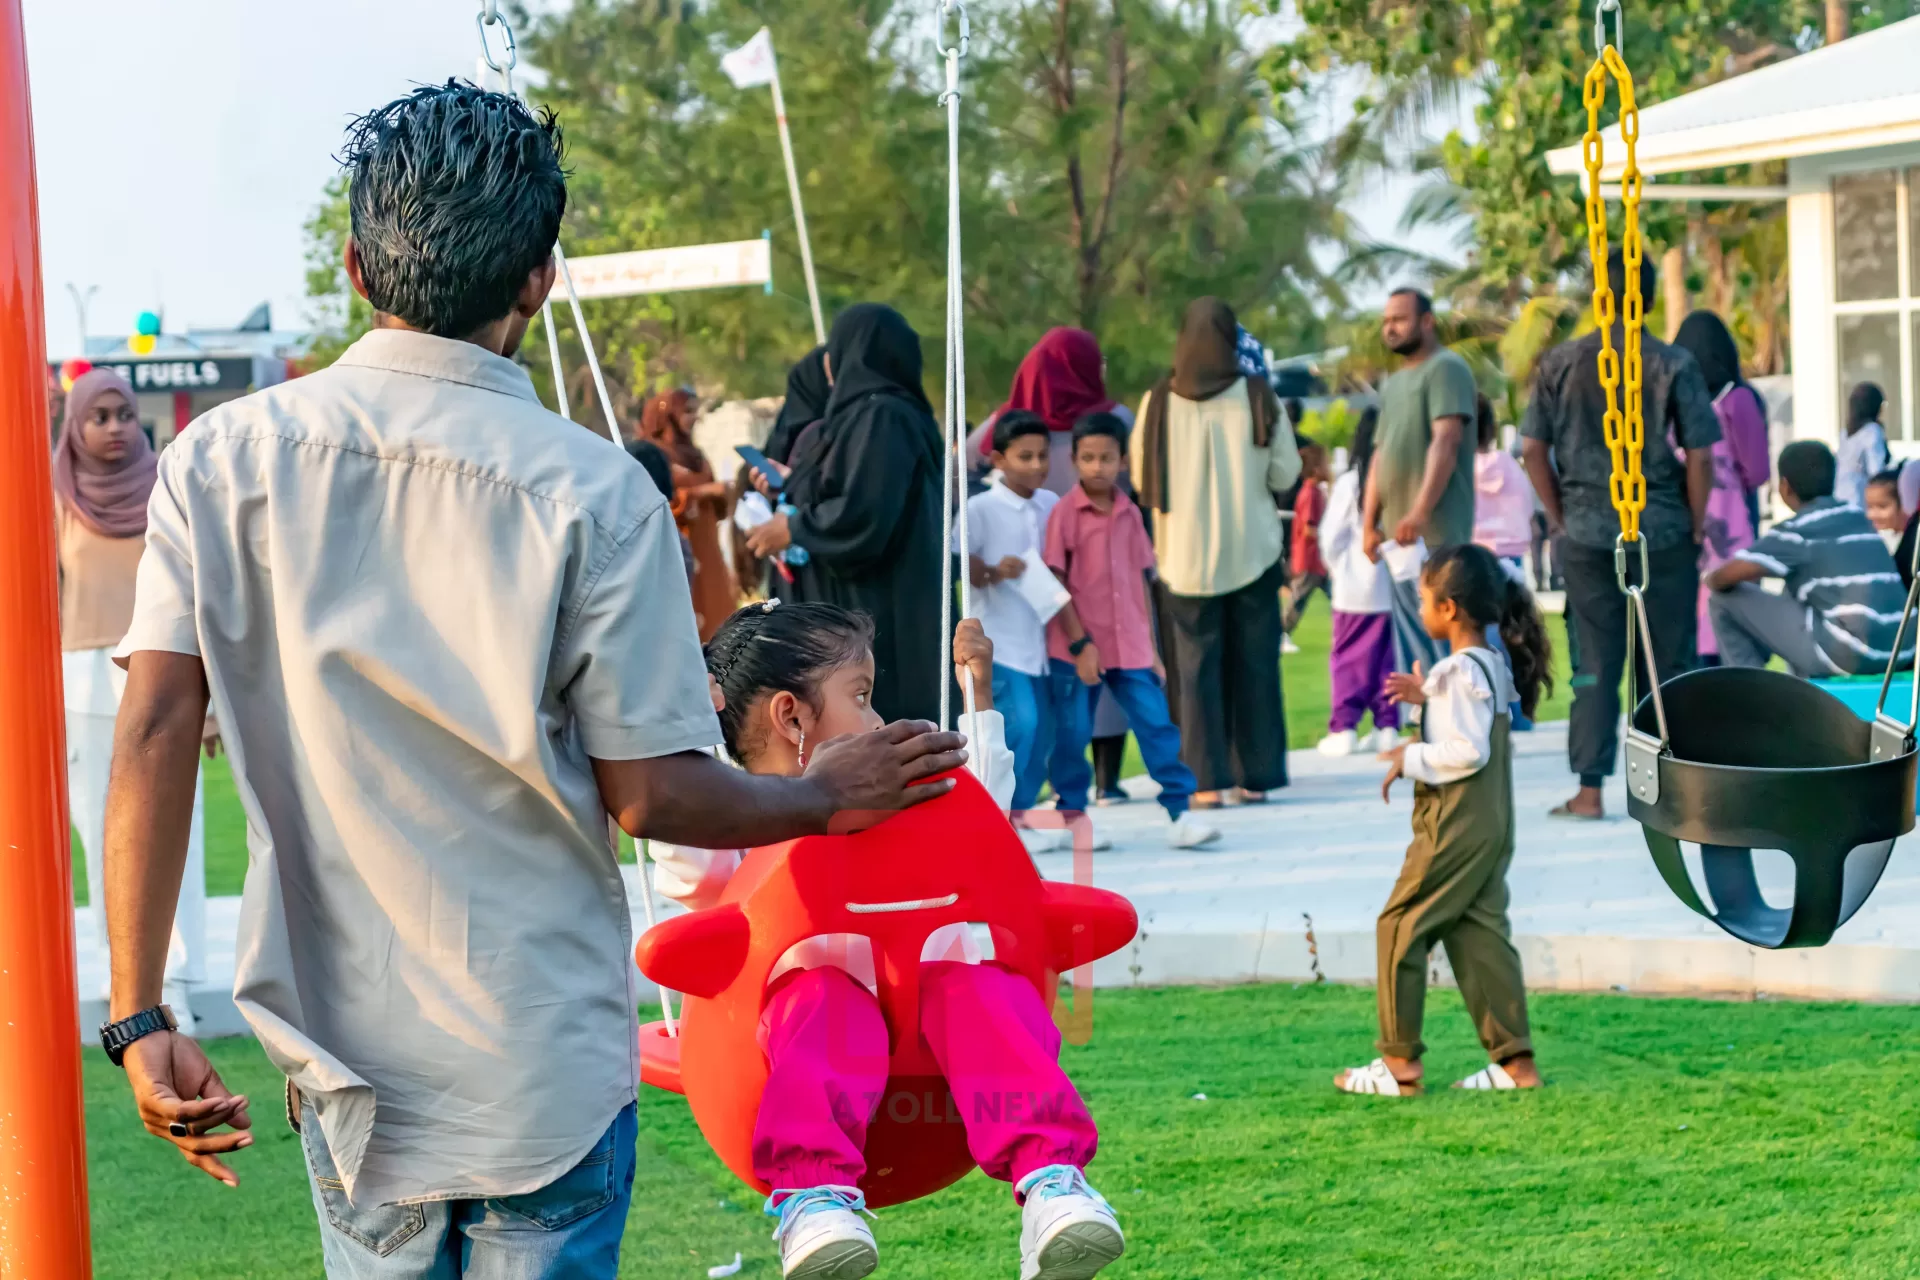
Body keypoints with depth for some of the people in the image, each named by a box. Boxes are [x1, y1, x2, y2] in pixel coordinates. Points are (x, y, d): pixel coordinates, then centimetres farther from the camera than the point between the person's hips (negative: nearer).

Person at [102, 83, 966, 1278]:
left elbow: (156, 734, -9)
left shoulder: (224, 457, -3)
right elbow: (651, 793, -10)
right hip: (546, 1065, -3)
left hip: (344, 1056, 3)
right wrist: (828, 796, 9)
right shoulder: (594, 494, -11)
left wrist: (140, 1019, -6)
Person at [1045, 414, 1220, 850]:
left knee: (1157, 725, -3)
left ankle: (1179, 813, -1)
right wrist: (1080, 644, -14)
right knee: (1073, 736, 4)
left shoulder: (1129, 514, 8)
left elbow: (1139, 582, 13)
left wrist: (1151, 648, 12)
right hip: (1077, 649, -4)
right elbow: (1056, 584, -8)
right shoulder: (1065, 513, -6)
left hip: (1130, 647, 4)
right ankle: (1072, 818, 18)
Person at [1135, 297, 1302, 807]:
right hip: (1252, 550, 0)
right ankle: (1255, 776, 9)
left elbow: (1140, 477, 1)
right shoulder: (1257, 396, -6)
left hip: (1185, 553, 0)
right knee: (1253, 663, 8)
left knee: (1195, 665, 4)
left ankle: (1206, 779, -2)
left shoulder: (1159, 402, -6)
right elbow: (1285, 473, -2)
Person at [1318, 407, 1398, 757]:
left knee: (1350, 658, 3)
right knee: (1389, 659, 10)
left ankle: (1344, 728, -1)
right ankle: (1387, 725, 11)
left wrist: (1337, 569, 13)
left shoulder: (1350, 482, -9)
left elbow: (1331, 536, -4)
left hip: (1356, 587, -2)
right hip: (1395, 588, 2)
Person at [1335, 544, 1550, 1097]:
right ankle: (1515, 1060, 8)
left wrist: (1410, 758, -14)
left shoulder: (1462, 671, -18)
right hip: (1491, 824, 10)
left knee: (1399, 927, -1)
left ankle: (1400, 1061, 3)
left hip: (1455, 826, -10)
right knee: (1478, 931, 10)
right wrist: (1428, 697, 13)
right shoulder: (1492, 664, 11)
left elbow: (1468, 751, -23)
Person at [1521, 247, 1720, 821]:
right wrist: (1696, 526, 5)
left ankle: (1589, 790, 4)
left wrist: (1560, 517, 9)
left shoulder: (1560, 364, 0)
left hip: (1587, 535, 1)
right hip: (1663, 535, -1)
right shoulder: (1674, 365, -5)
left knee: (1595, 665, 6)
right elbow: (1699, 455, -6)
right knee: (1667, 662, 7)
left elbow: (1532, 449, 0)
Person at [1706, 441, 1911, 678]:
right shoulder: (1856, 516, 19)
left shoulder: (1799, 529, -3)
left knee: (1725, 599, 3)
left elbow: (1731, 574, -9)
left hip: (1848, 654, -8)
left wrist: (1711, 579, 15)